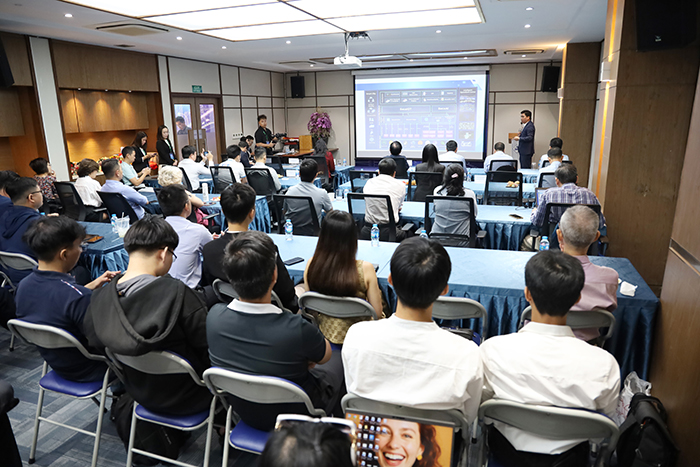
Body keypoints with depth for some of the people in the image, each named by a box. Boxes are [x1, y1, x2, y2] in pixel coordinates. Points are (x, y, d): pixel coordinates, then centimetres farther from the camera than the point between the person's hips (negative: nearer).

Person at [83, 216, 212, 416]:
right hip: (185, 400, -6)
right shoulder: (177, 293, -31)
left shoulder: (98, 299, -13)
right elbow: (208, 346, -23)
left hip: (140, 395, 6)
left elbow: (96, 345, 3)